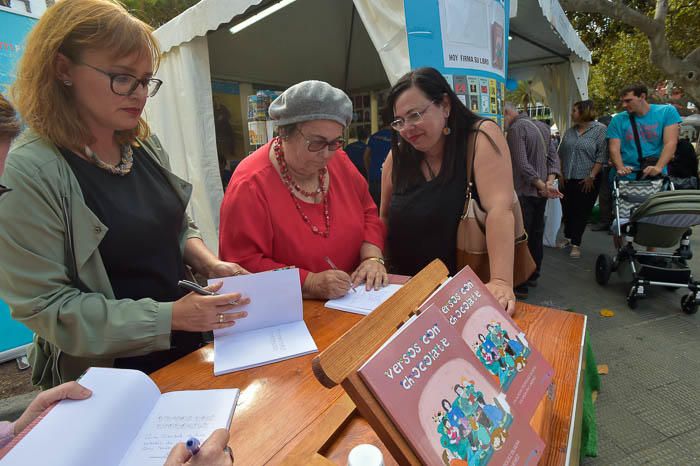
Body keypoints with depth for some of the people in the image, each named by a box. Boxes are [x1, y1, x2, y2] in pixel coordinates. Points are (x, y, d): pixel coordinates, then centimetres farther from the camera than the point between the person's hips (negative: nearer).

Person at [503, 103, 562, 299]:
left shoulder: (515, 129, -14)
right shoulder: (542, 126, 12)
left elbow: (522, 164, -22)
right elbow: (553, 157, 8)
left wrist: (542, 185, -17)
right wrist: (549, 182, -4)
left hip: (524, 192, -8)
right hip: (540, 193, 8)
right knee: (536, 235, 16)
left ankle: (521, 285, 3)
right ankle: (533, 276, 28)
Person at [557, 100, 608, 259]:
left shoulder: (600, 130, -6)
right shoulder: (569, 132, 11)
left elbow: (602, 155, -11)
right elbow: (561, 154, 15)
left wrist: (592, 176, -15)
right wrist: (561, 173, 8)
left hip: (587, 180, -5)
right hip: (568, 179, 5)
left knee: (582, 211, 1)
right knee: (568, 209, 10)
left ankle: (576, 244, 7)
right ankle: (568, 237, 26)